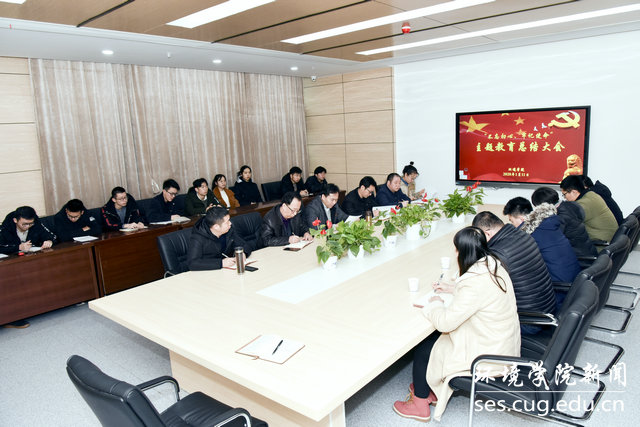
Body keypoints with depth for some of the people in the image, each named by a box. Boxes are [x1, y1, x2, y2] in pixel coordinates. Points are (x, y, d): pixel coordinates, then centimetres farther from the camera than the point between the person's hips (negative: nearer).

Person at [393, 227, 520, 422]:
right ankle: (432, 389, 35)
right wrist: (451, 288, 16)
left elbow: (444, 322, -25)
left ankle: (419, 403, 26)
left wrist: (435, 304, -6)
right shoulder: (492, 264, -4)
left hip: (487, 356, -9)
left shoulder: (476, 283, -32)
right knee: (433, 338, 19)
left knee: (422, 349, 6)